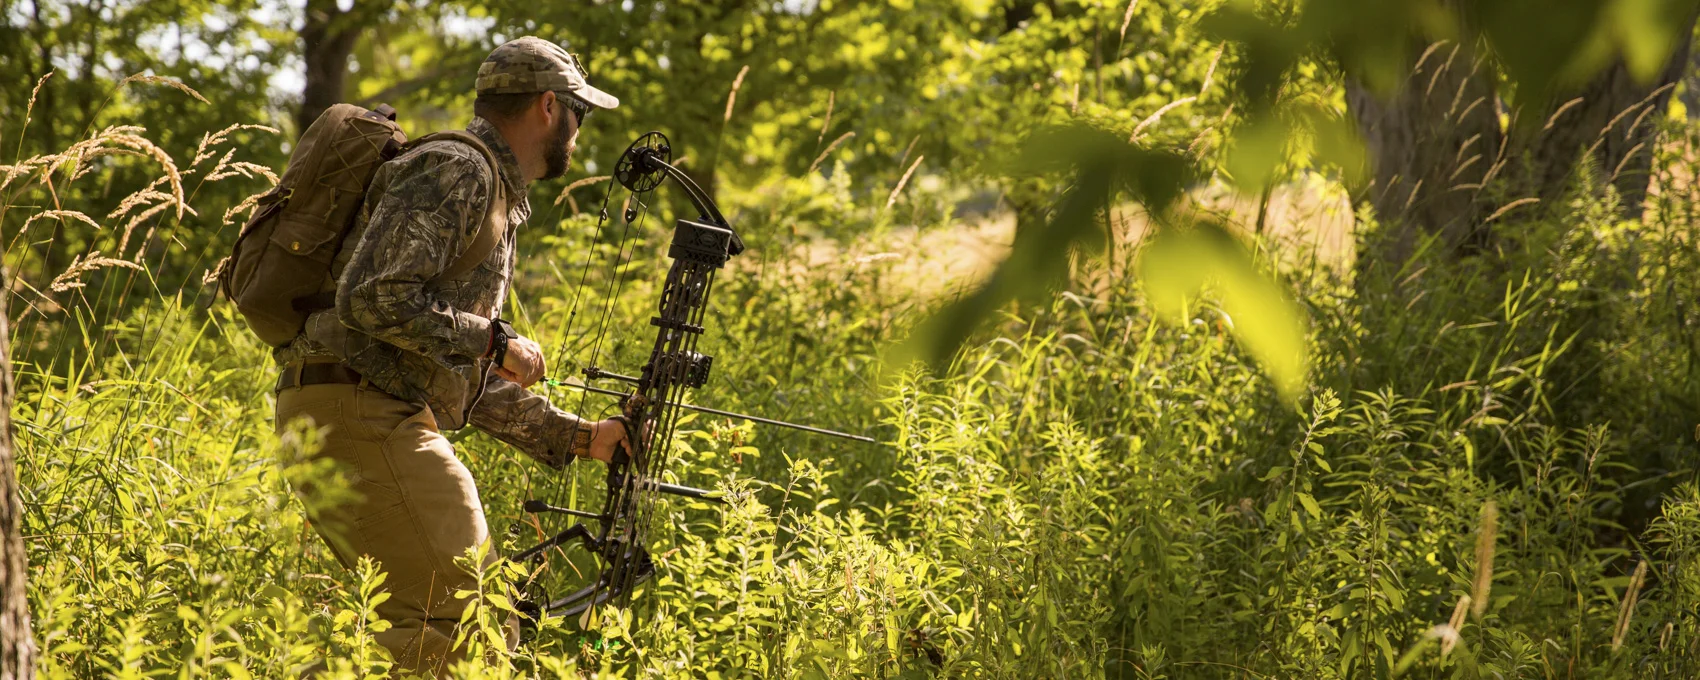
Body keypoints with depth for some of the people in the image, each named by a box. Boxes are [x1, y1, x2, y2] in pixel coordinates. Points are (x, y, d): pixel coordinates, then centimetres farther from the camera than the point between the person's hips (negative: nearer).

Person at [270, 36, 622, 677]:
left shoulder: (496, 199, 25)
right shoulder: (458, 172, -7)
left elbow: (469, 380, 27)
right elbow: (374, 297, -21)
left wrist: (577, 436, 21)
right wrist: (495, 340, -11)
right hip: (362, 413, -11)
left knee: (422, 625, 11)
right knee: (474, 629, -14)